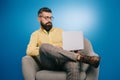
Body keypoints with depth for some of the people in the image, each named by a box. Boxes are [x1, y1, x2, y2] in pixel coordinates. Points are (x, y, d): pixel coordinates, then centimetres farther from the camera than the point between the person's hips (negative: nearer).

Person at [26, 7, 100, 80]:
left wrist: (74, 49, -4)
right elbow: (29, 51, 2)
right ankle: (80, 57, -35)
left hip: (63, 60, 2)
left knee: (74, 65, -36)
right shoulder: (35, 34, 19)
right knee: (44, 46, -36)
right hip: (49, 63, -1)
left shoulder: (60, 31, 27)